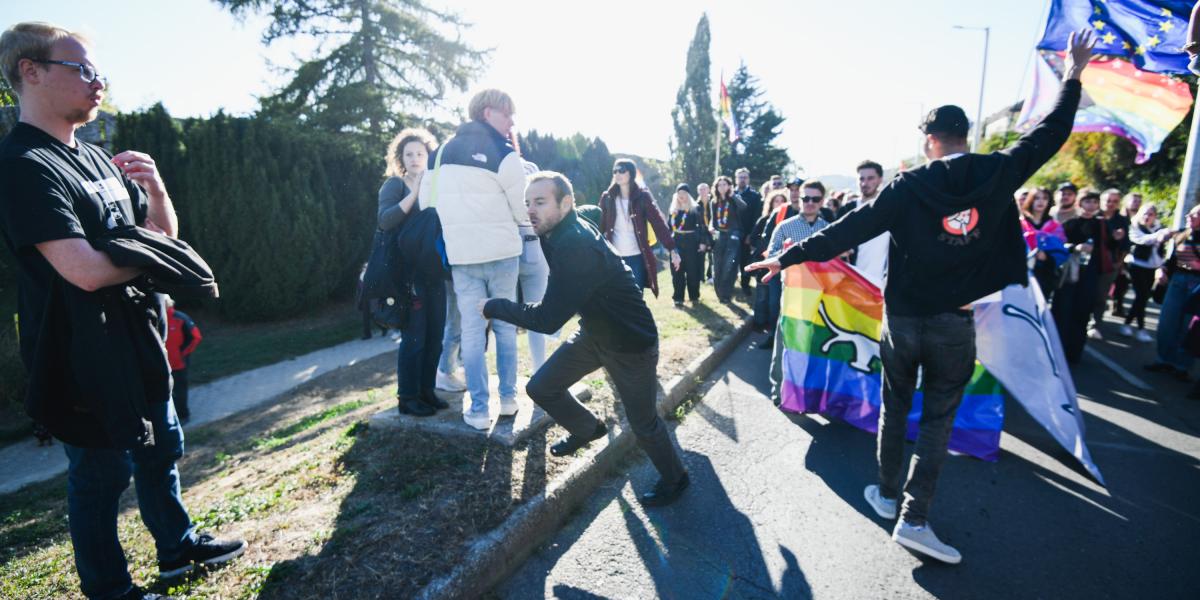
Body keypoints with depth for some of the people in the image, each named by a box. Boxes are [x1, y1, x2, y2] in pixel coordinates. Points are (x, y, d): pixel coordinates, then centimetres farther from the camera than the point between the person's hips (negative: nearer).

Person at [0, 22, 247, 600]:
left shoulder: (98, 158, 10)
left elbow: (164, 232, 13)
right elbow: (87, 271, -26)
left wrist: (156, 189, -6)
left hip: (138, 341, 8)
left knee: (161, 448, 19)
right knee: (101, 473, 5)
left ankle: (177, 546, 37)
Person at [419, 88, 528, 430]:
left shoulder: (441, 152, 10)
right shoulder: (504, 155, -6)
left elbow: (426, 201, 13)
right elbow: (523, 211, -4)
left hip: (461, 255, 3)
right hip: (501, 251, -3)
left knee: (472, 329, 5)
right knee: (505, 325, 10)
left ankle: (479, 410, 7)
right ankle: (508, 398, 18)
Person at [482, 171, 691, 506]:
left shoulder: (577, 247, -34)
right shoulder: (559, 234, -6)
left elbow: (548, 320, -34)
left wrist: (492, 307, -20)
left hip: (632, 343, -8)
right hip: (593, 333, 9)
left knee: (642, 423, 5)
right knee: (540, 388, 8)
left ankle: (675, 479, 35)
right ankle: (588, 429, 37)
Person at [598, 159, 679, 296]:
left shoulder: (642, 196, -2)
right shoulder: (607, 198, 3)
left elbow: (658, 222, -6)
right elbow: (600, 225, 4)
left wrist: (672, 249, -13)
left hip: (637, 257, -1)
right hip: (614, 257, 2)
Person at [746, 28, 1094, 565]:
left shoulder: (907, 187, -10)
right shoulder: (998, 174, -4)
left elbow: (848, 230, -13)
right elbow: (1049, 134, 13)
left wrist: (788, 258, -9)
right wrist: (1073, 78, 29)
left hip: (902, 319, -1)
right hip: (956, 324, 1)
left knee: (895, 408, 18)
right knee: (938, 418, 11)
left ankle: (887, 494, 31)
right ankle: (914, 518, 6)